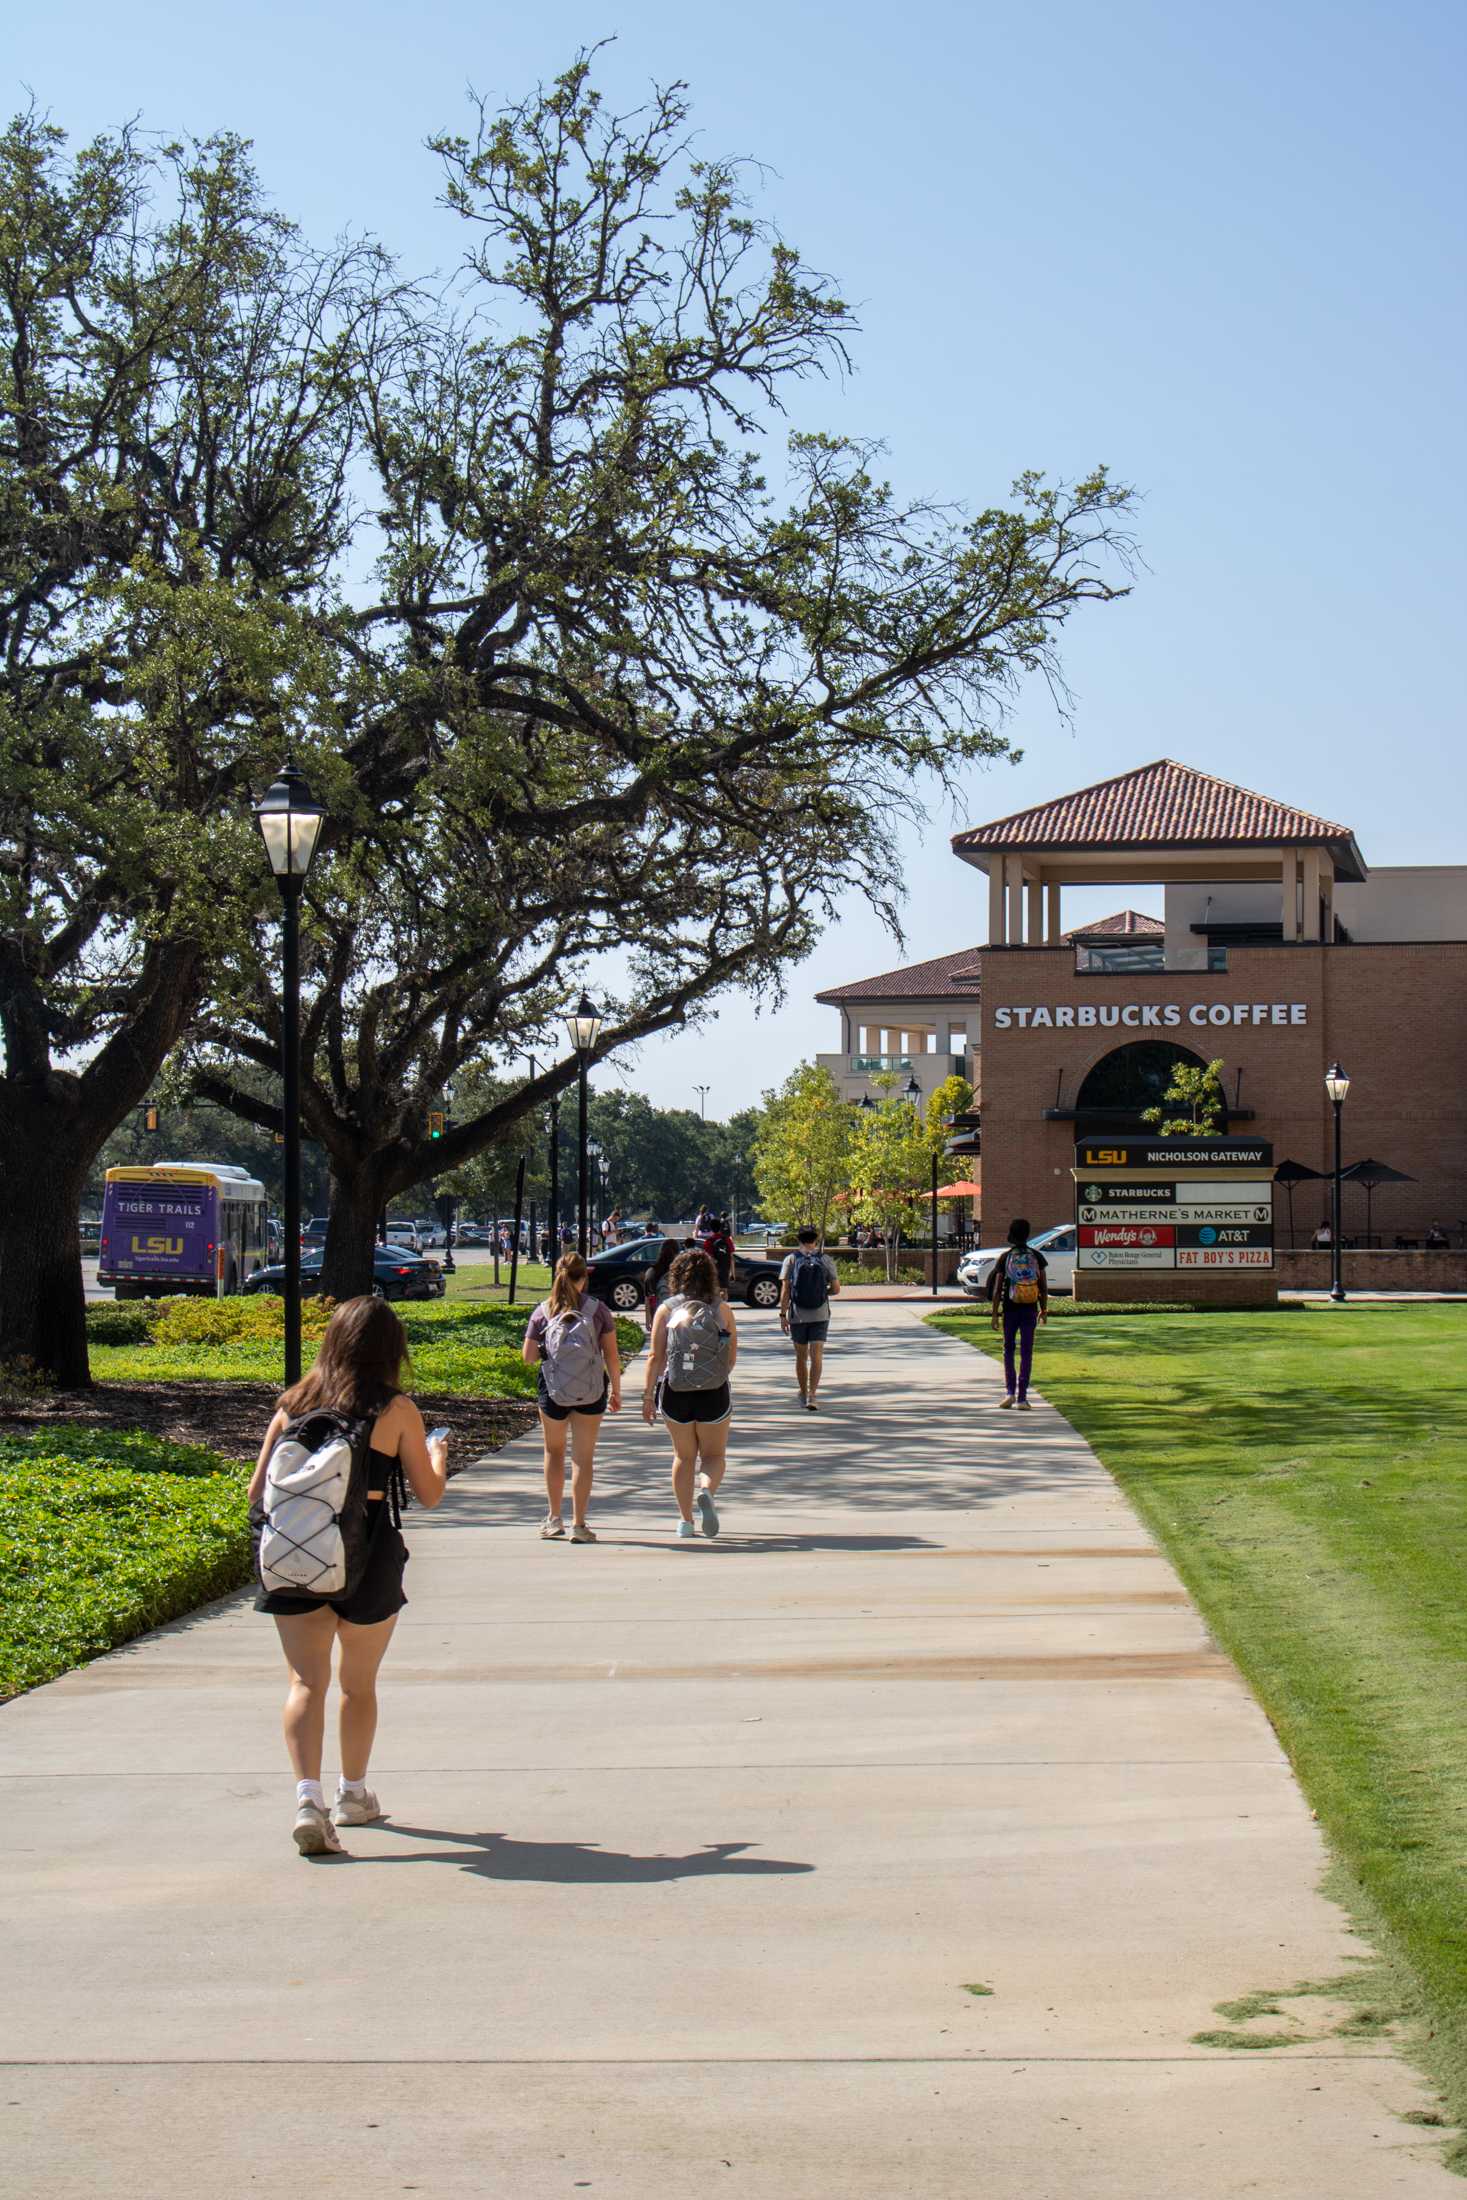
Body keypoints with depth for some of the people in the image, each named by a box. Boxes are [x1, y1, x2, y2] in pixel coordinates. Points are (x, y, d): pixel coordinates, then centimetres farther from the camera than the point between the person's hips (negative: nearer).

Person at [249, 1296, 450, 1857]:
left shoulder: (294, 1404, 5)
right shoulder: (396, 1410, -3)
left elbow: (257, 1493, 7)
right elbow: (430, 1495, 5)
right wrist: (437, 1452, 25)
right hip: (369, 1557, -1)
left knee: (306, 1682, 1)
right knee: (358, 1684, 17)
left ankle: (308, 1798, -19)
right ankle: (353, 1795, 33)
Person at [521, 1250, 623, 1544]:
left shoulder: (543, 1311, -4)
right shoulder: (598, 1310, -5)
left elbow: (528, 1357, -4)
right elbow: (612, 1355, -3)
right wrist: (616, 1391, 7)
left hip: (553, 1389, 1)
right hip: (591, 1390, -1)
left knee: (554, 1451, 20)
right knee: (584, 1457, 8)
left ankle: (554, 1518, 19)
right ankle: (578, 1524, 6)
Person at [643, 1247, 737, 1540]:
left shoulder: (666, 1310, -5)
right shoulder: (722, 1310, -4)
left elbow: (655, 1357, -7)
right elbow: (732, 1357, 1)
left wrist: (648, 1396, 0)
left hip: (675, 1394, 1)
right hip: (714, 1394, -1)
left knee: (683, 1456, 16)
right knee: (713, 1455, 12)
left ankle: (685, 1520, 16)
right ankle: (707, 1492, -18)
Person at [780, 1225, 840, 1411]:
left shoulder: (790, 1259, -2)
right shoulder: (826, 1260, -1)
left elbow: (785, 1289, -9)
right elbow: (836, 1289, 1)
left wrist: (782, 1315, -8)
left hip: (797, 1315, 1)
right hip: (820, 1315, -1)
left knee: (801, 1357, 15)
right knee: (816, 1357, -4)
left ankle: (804, 1394, 27)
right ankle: (811, 1396, -18)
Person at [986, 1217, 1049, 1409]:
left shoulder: (1004, 1257, -4)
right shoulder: (1036, 1256, 1)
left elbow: (997, 1288, -5)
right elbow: (1043, 1287, 2)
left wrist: (995, 1314, -1)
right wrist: (1044, 1310, 12)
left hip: (1010, 1309, -1)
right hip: (1030, 1310, 1)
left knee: (1009, 1349, 15)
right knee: (1026, 1353, 3)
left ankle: (1010, 1391, 6)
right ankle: (1022, 1398, 0)